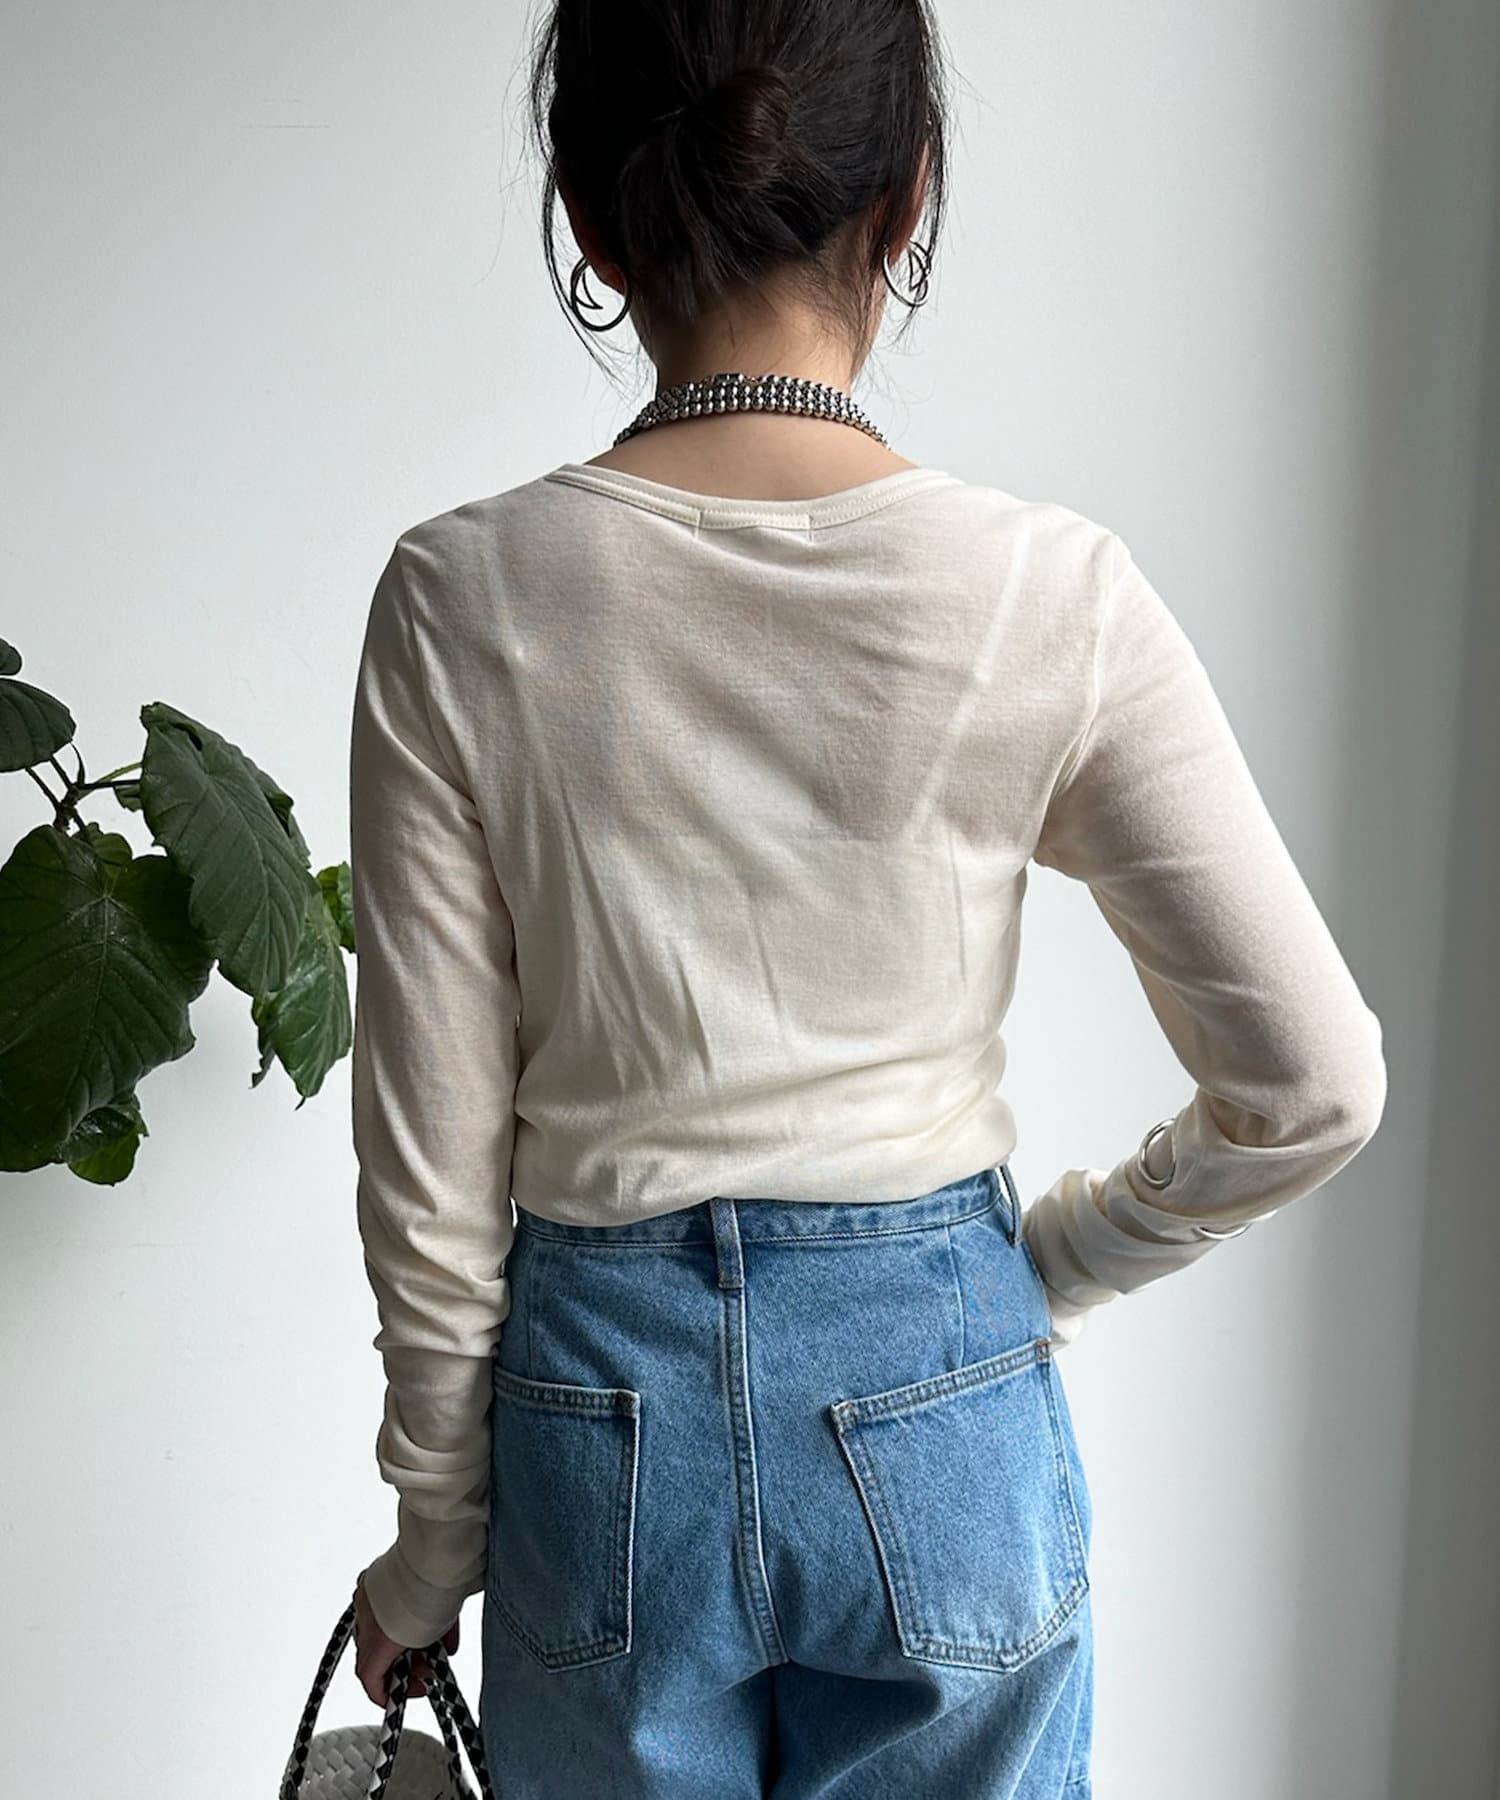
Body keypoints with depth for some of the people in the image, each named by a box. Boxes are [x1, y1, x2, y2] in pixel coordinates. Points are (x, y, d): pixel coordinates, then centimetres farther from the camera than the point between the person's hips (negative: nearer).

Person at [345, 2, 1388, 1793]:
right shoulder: (1054, 593, -15)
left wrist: (436, 1537, 5)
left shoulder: (466, 596, -14)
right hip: (941, 1396, 0)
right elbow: (1312, 1082, -9)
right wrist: (1046, 1265, 7)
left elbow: (434, 1157, -9)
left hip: (606, 1398, 1)